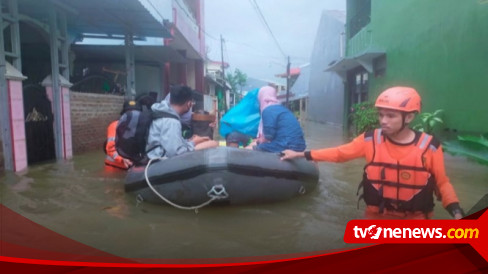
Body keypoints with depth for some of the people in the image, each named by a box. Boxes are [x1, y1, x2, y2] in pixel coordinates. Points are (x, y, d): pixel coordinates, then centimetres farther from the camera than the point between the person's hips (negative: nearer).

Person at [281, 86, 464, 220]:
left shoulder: (429, 146, -13)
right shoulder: (370, 140, -10)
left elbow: (442, 183, -3)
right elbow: (339, 153, -2)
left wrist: (455, 210, -19)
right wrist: (301, 154, -3)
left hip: (415, 218, -1)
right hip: (378, 215, 1)